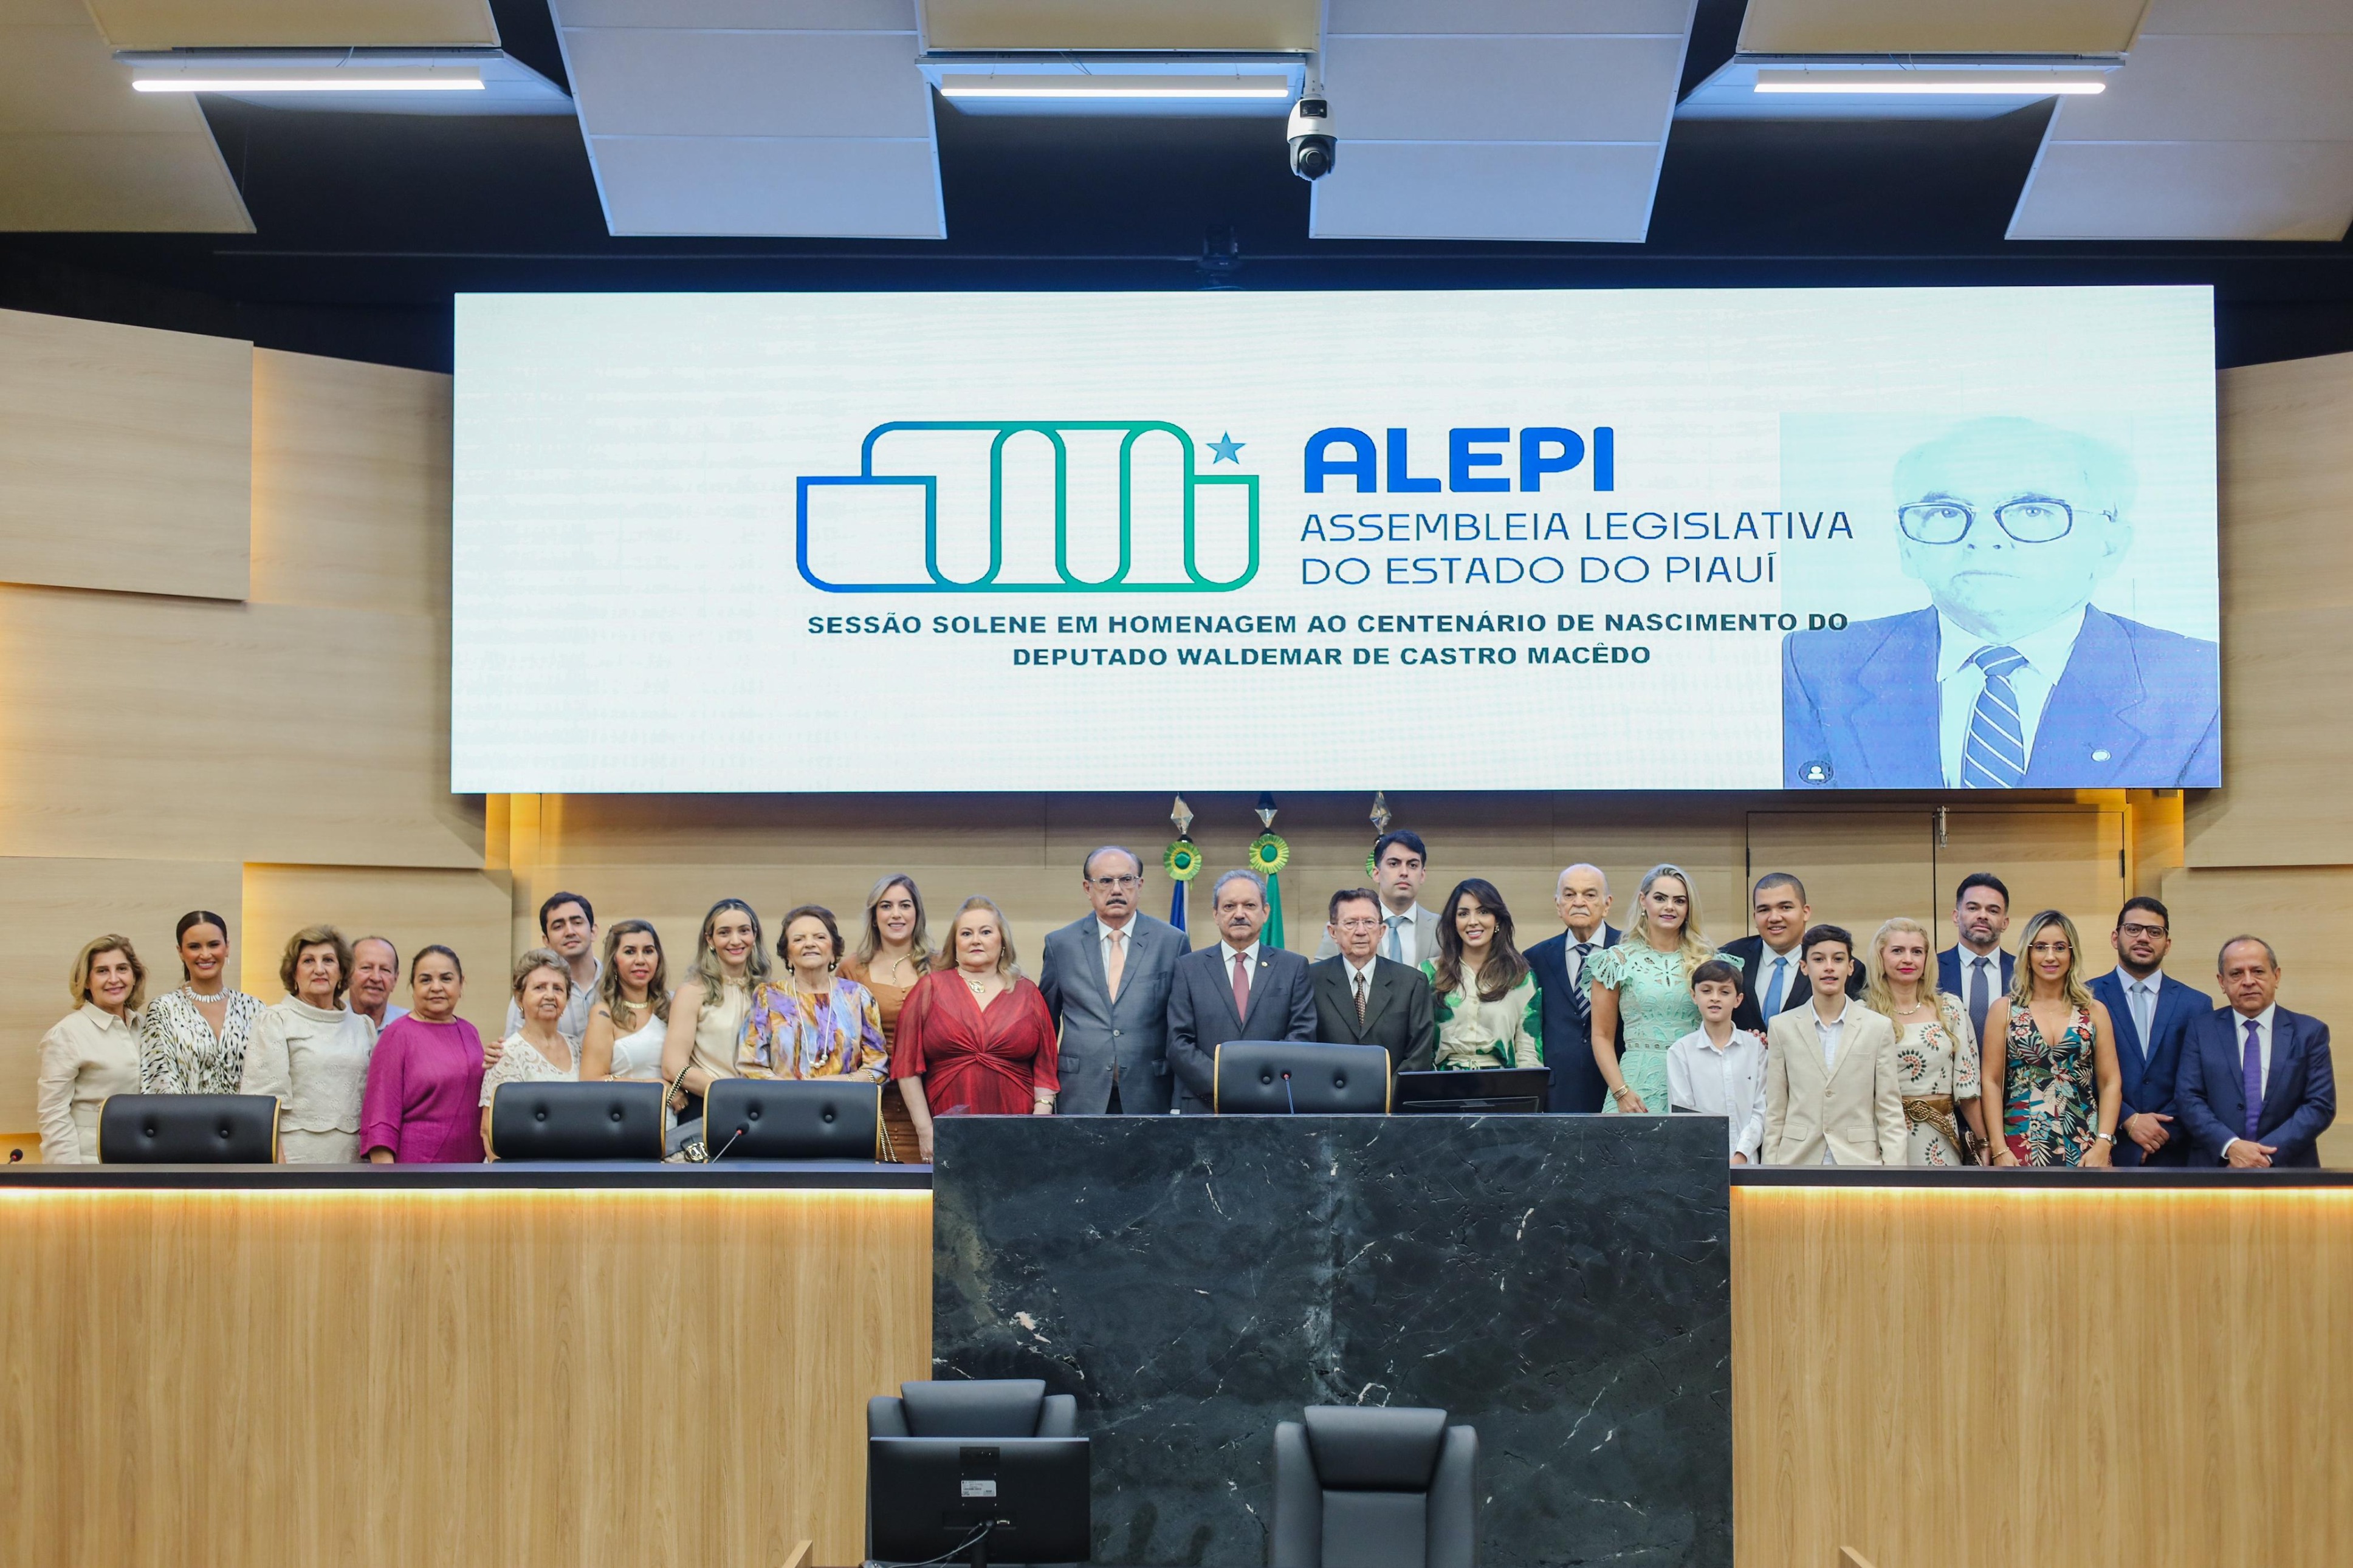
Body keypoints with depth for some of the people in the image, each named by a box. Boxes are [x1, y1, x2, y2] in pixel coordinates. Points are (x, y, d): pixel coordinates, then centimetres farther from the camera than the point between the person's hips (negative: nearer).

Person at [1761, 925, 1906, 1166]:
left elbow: (1890, 1111, 4)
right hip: (1798, 1160, 1)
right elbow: (1775, 1112, 9)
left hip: (1859, 1162, -1)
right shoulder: (1782, 1027, 8)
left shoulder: (1879, 1028, 5)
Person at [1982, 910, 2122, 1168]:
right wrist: (1999, 1151, -8)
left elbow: (2109, 1084, 5)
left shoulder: (2095, 1012, 7)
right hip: (2022, 1144, -1)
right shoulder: (2004, 1010, 4)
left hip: (2084, 1146, 1)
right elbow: (1991, 1082, 0)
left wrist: (2103, 1145, -7)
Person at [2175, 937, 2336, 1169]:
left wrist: (2267, 1154, -18)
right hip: (2216, 1168, 0)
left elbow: (2320, 1106, -6)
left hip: (2288, 1169, 0)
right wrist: (2230, 1146, -21)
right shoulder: (2201, 1031, 1)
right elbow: (2188, 1099, -6)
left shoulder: (2310, 1032, 0)